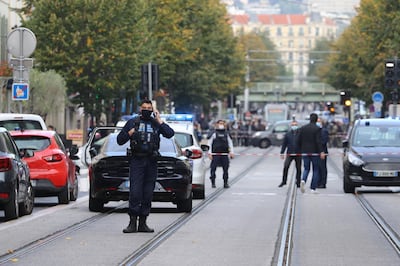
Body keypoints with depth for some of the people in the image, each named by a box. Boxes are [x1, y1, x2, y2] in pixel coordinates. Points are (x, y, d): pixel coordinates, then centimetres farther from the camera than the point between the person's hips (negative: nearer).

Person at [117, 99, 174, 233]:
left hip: (151, 162, 2)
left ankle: (143, 223, 9)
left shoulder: (156, 123, 11)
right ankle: (132, 223, -8)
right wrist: (130, 133, -7)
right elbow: (119, 140, 9)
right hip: (136, 161, -2)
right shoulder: (132, 122, 8)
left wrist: (159, 121, -5)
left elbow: (170, 134, -5)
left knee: (148, 194, 4)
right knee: (135, 192, -10)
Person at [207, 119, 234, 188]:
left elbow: (230, 143, 17)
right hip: (215, 154, -3)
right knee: (213, 168, -4)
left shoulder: (226, 133, 13)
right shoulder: (214, 133, 1)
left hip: (225, 154, 3)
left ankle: (225, 183, 8)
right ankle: (213, 182, 5)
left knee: (225, 169, 1)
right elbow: (209, 143, 1)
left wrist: (231, 152, 9)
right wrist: (210, 153, -5)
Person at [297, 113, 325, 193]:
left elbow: (298, 141, 6)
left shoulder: (302, 128, 5)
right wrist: (321, 152, -18)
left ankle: (303, 180, -19)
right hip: (315, 152, -3)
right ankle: (313, 188, 4)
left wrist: (301, 150, 18)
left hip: (305, 152, 3)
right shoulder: (317, 129, -8)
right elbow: (318, 141, -17)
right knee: (315, 170, 7)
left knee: (306, 169, 12)